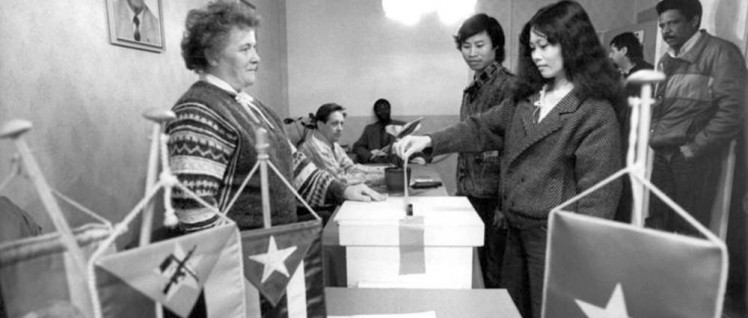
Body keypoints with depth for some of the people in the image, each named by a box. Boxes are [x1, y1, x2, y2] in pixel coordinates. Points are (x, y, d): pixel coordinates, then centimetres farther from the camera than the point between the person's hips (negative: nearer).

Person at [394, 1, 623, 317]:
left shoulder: (596, 113, -13)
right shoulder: (526, 98, 7)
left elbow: (597, 193, -15)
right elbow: (484, 128, 9)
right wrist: (430, 141, -4)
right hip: (517, 229, 7)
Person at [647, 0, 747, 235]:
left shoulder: (720, 52, -6)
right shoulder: (665, 61, 15)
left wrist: (692, 149, -13)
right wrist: (653, 140, 5)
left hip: (695, 158, -6)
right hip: (661, 154, 6)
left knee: (688, 231, 3)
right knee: (654, 225, 7)